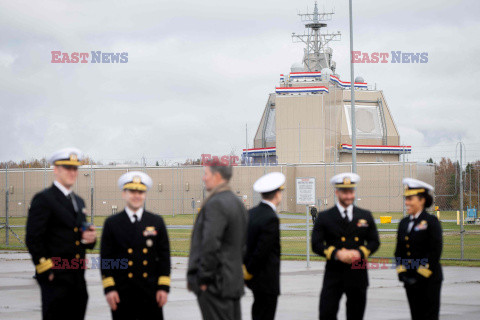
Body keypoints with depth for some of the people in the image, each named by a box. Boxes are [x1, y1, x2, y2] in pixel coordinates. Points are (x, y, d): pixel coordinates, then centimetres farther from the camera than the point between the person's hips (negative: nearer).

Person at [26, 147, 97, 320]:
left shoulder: (79, 201, 19)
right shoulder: (43, 199, -6)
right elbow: (33, 239, -12)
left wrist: (90, 238, 2)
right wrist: (46, 271, -16)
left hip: (78, 279, 8)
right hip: (56, 280, -8)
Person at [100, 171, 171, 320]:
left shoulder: (157, 222, 7)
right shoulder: (112, 223, 4)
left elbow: (164, 256, 7)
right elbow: (106, 258, 1)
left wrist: (164, 287, -1)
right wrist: (109, 288, -6)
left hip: (150, 292, 1)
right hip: (122, 293, -1)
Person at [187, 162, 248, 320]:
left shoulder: (215, 204, -16)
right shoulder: (237, 202, 15)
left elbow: (210, 244, -22)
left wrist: (203, 279, -16)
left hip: (215, 284, -10)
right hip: (235, 280, 10)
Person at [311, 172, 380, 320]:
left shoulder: (366, 216, 10)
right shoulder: (324, 217, 2)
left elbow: (374, 241, 9)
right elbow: (316, 244, -3)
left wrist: (360, 252, -11)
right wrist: (336, 254, -18)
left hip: (358, 276, 2)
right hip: (334, 275, -2)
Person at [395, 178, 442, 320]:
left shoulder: (431, 221, -7)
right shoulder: (404, 223, 13)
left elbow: (435, 252, -13)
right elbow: (399, 251, 14)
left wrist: (421, 275, -16)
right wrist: (402, 273, 0)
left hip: (429, 281, -6)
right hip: (410, 280, 6)